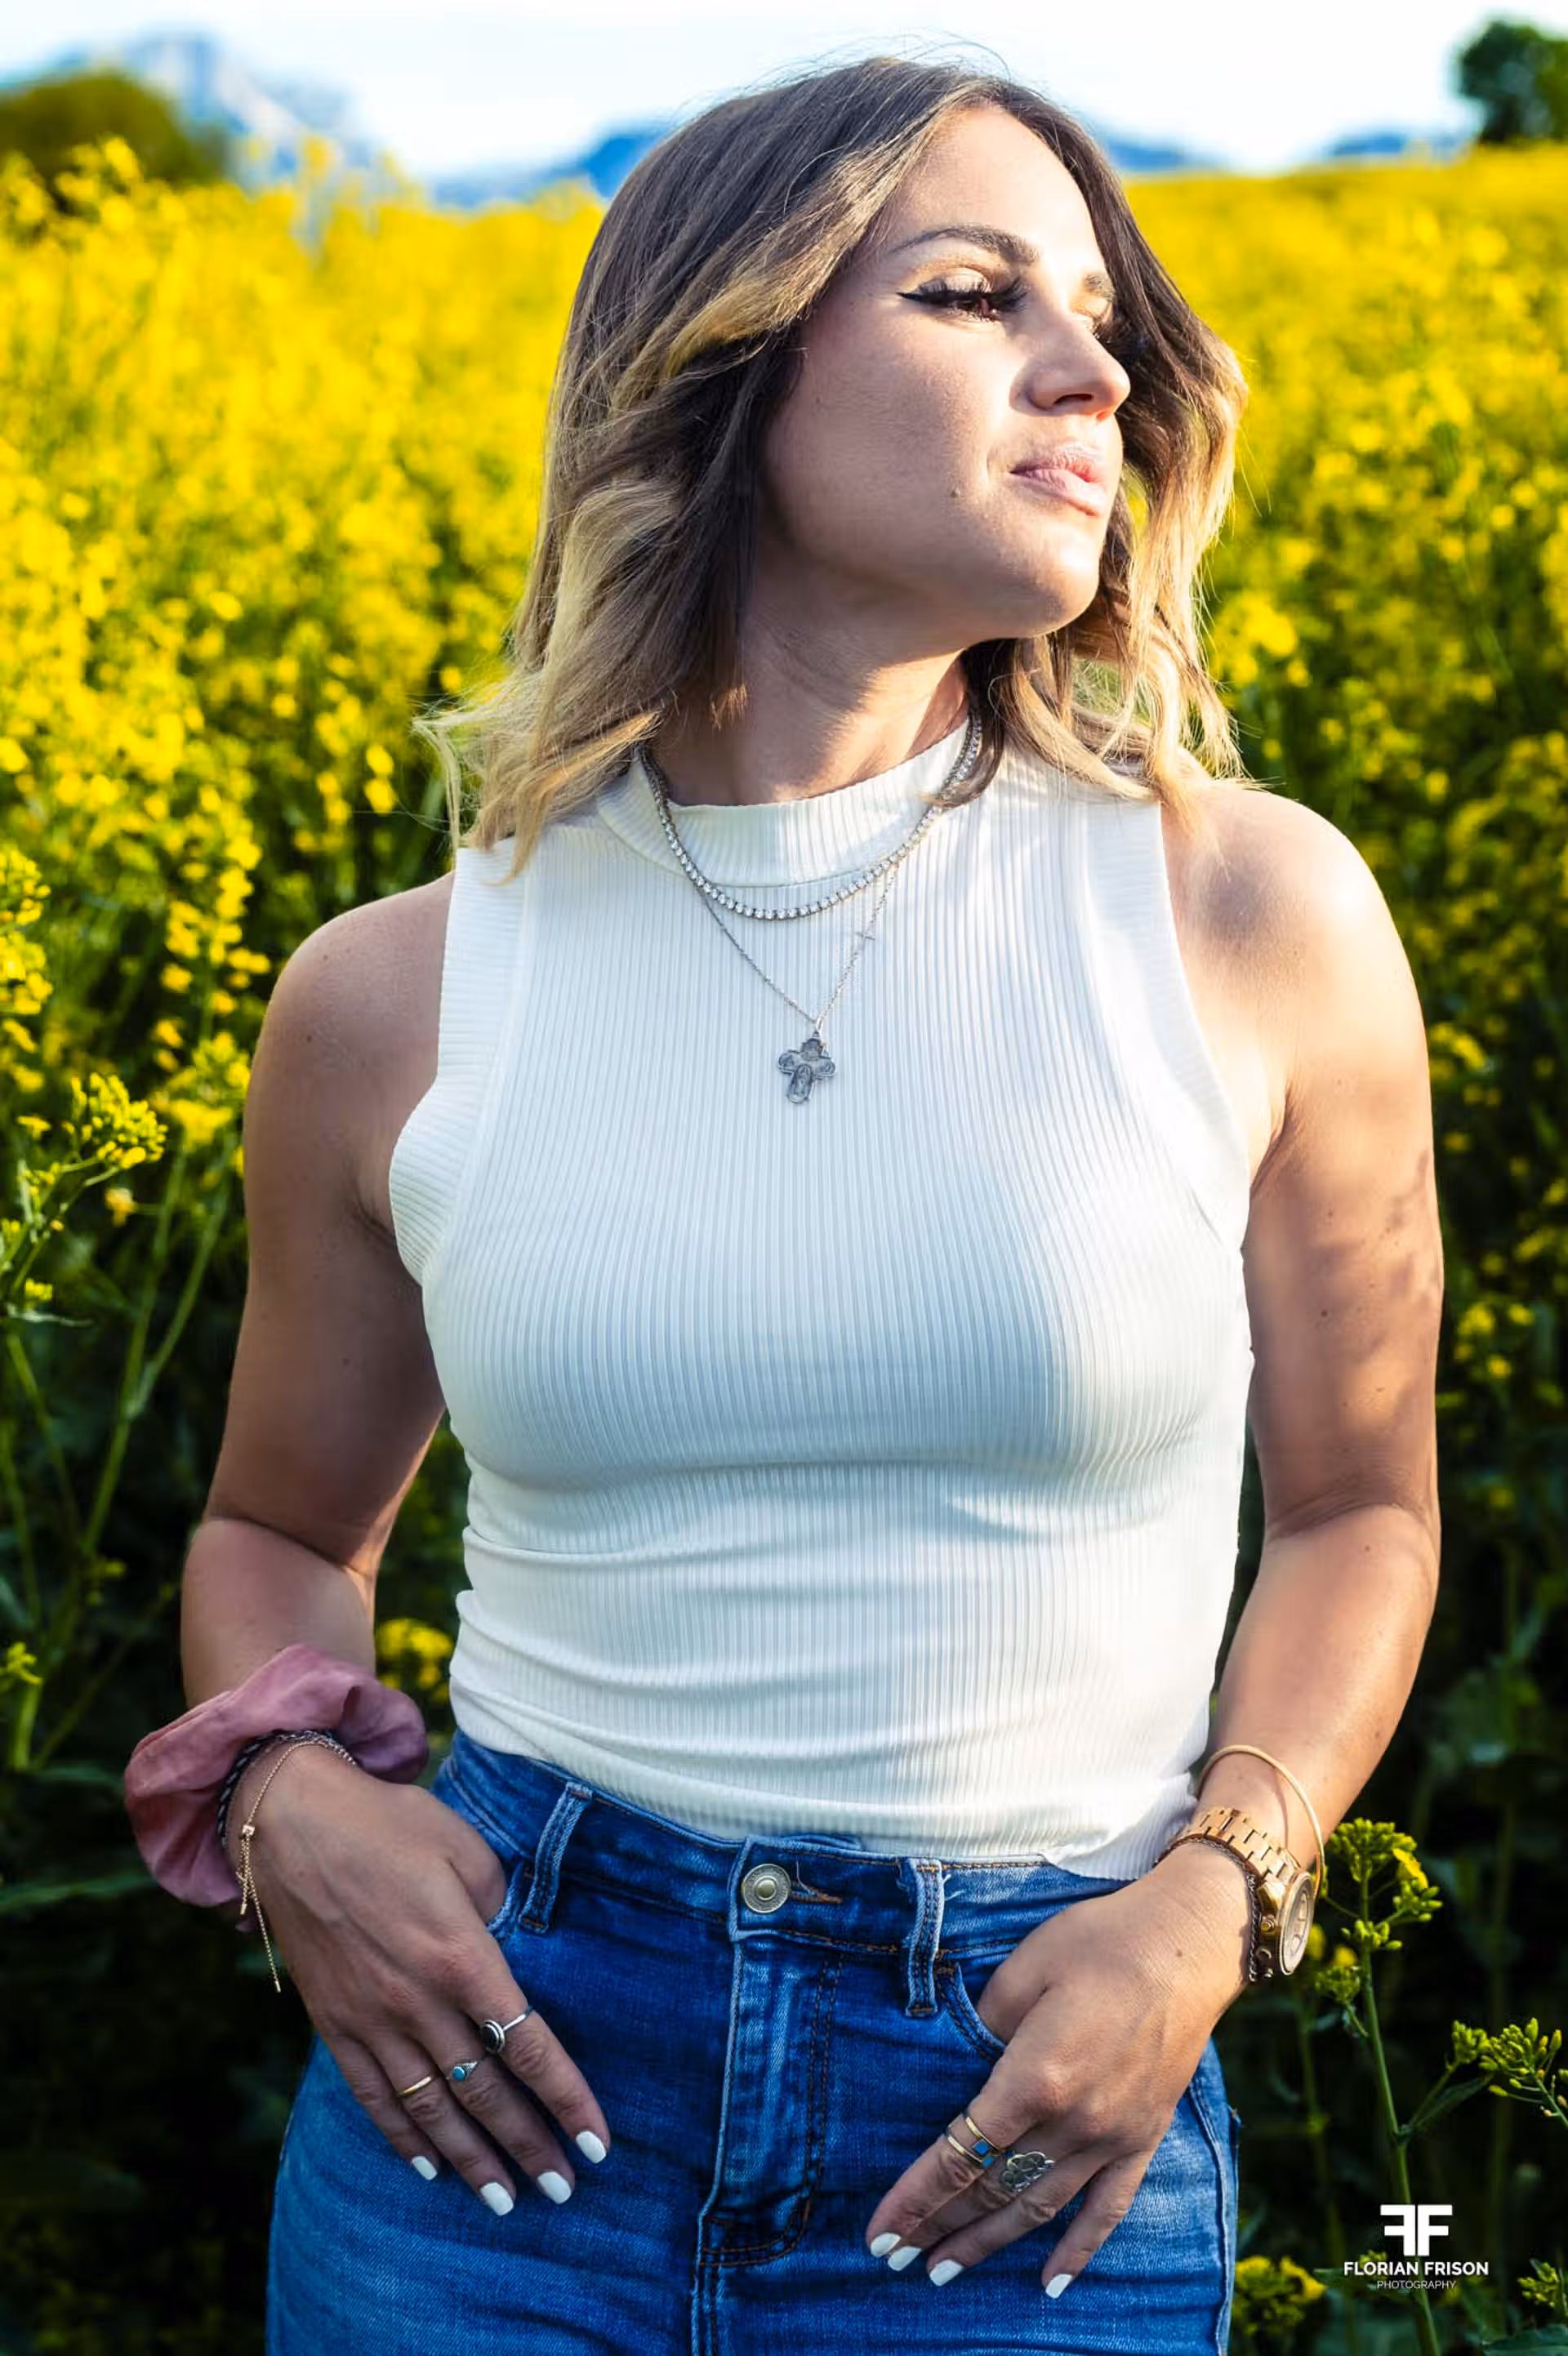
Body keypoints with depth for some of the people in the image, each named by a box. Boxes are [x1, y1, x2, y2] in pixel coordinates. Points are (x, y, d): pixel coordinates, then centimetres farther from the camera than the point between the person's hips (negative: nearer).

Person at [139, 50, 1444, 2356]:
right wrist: (292, 1796, -7)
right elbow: (279, 1535, 13)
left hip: (1034, 2128, 0)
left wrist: (1212, 1902, -9)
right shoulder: (393, 999, -3)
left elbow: (1358, 1511, 6)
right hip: (504, 2078, 1)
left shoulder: (1261, 913, -6)